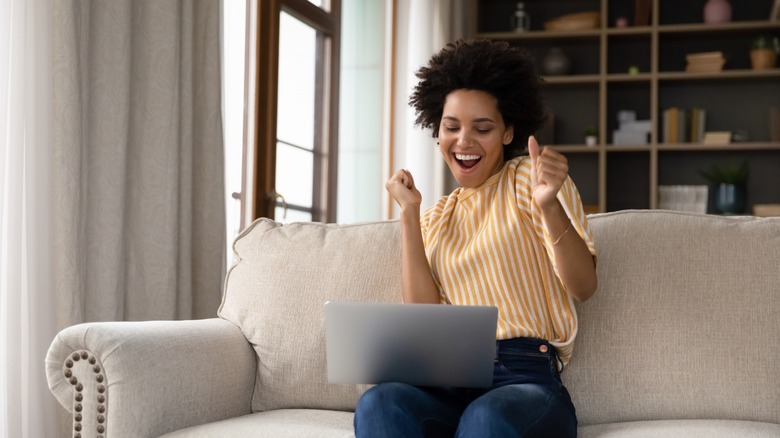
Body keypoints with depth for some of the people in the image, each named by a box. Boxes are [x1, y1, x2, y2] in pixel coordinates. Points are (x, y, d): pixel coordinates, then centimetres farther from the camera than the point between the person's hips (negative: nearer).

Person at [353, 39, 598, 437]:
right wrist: (409, 213, 4)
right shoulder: (436, 219, 22)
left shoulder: (528, 178, 8)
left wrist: (549, 204, -23)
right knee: (377, 404, -32)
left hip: (526, 378, -4)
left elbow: (582, 287, -6)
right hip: (446, 382, 4)